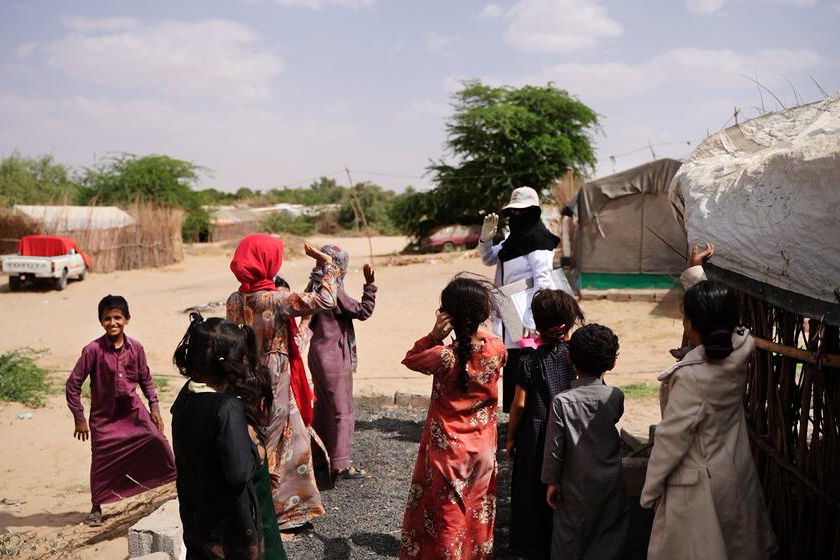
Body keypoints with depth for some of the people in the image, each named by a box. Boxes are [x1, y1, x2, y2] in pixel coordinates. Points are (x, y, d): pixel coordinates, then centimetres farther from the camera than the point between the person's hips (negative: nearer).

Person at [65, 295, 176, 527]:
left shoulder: (136, 348, -5)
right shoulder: (93, 350, -15)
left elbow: (145, 379, 10)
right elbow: (73, 384, -8)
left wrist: (154, 406, 5)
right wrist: (79, 418, -6)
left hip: (133, 410, 2)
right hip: (104, 416, -2)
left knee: (158, 441, -10)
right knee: (102, 462, 7)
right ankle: (96, 508, 26)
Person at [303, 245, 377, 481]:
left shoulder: (314, 288, 7)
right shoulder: (334, 292, -20)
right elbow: (363, 311, -18)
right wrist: (370, 284, -18)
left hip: (318, 353, 9)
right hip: (334, 357, -9)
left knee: (323, 407, 20)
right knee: (342, 411, -1)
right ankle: (340, 464, 4)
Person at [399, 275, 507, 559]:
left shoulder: (443, 357, -26)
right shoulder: (497, 348, -15)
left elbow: (409, 359, -6)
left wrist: (433, 335, -19)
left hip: (448, 451, -4)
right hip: (482, 449, 4)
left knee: (447, 515, 14)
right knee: (477, 511, 22)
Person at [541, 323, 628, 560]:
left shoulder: (562, 401, -16)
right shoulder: (615, 397, -10)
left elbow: (555, 446, -13)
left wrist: (552, 481, -1)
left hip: (576, 486, -1)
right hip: (611, 484, 2)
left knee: (569, 540, 12)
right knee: (608, 539, 14)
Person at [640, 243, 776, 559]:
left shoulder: (691, 376, -30)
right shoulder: (740, 352, -13)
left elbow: (672, 438, -22)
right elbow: (715, 316, 8)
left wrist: (650, 490, -9)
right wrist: (694, 272, 14)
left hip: (698, 483, -6)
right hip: (737, 473, 6)